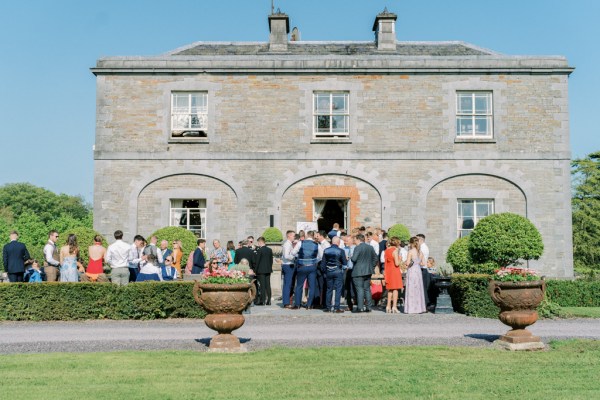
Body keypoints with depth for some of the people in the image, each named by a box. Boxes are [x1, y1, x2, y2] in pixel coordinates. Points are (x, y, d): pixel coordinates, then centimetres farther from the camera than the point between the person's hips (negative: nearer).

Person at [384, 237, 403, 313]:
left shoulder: (386, 251, 8)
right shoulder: (395, 250, -13)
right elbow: (397, 263, -17)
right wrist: (399, 259, -1)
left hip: (388, 271, 7)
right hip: (395, 271, -7)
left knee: (390, 289, 14)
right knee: (395, 289, -2)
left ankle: (388, 306, 15)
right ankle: (394, 306, -4)